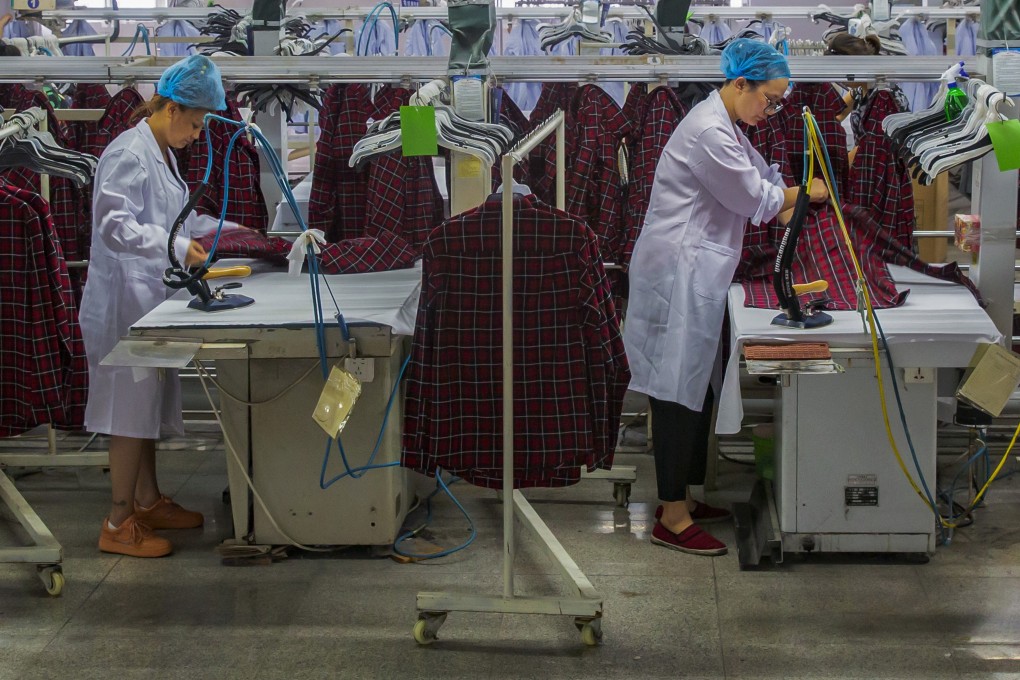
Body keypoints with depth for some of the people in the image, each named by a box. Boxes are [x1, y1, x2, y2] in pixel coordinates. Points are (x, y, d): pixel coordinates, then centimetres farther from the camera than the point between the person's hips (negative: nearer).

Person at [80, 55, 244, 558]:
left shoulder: (161, 153, 13)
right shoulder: (129, 154, -18)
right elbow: (114, 225, -26)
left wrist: (223, 227, 19)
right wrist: (179, 247, -32)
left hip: (151, 295, 10)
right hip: (125, 295, -10)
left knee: (148, 402, 17)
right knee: (131, 407, -5)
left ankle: (147, 501, 28)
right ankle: (119, 524, 2)